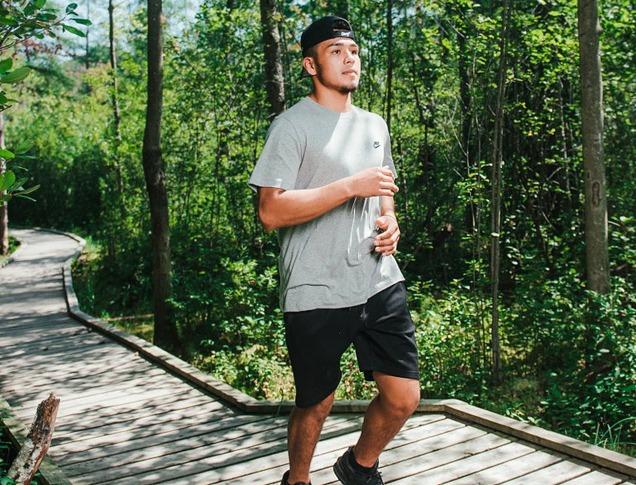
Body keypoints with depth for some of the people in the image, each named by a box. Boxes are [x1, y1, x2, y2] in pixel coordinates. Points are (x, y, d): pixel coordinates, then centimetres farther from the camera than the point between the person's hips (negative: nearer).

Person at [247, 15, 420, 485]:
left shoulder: (375, 125, 15)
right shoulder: (292, 126, -7)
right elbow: (271, 211, -16)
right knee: (315, 405, 9)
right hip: (316, 295, -6)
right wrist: (351, 186, -20)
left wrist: (390, 223, 4)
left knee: (404, 396, 6)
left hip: (381, 284, 6)